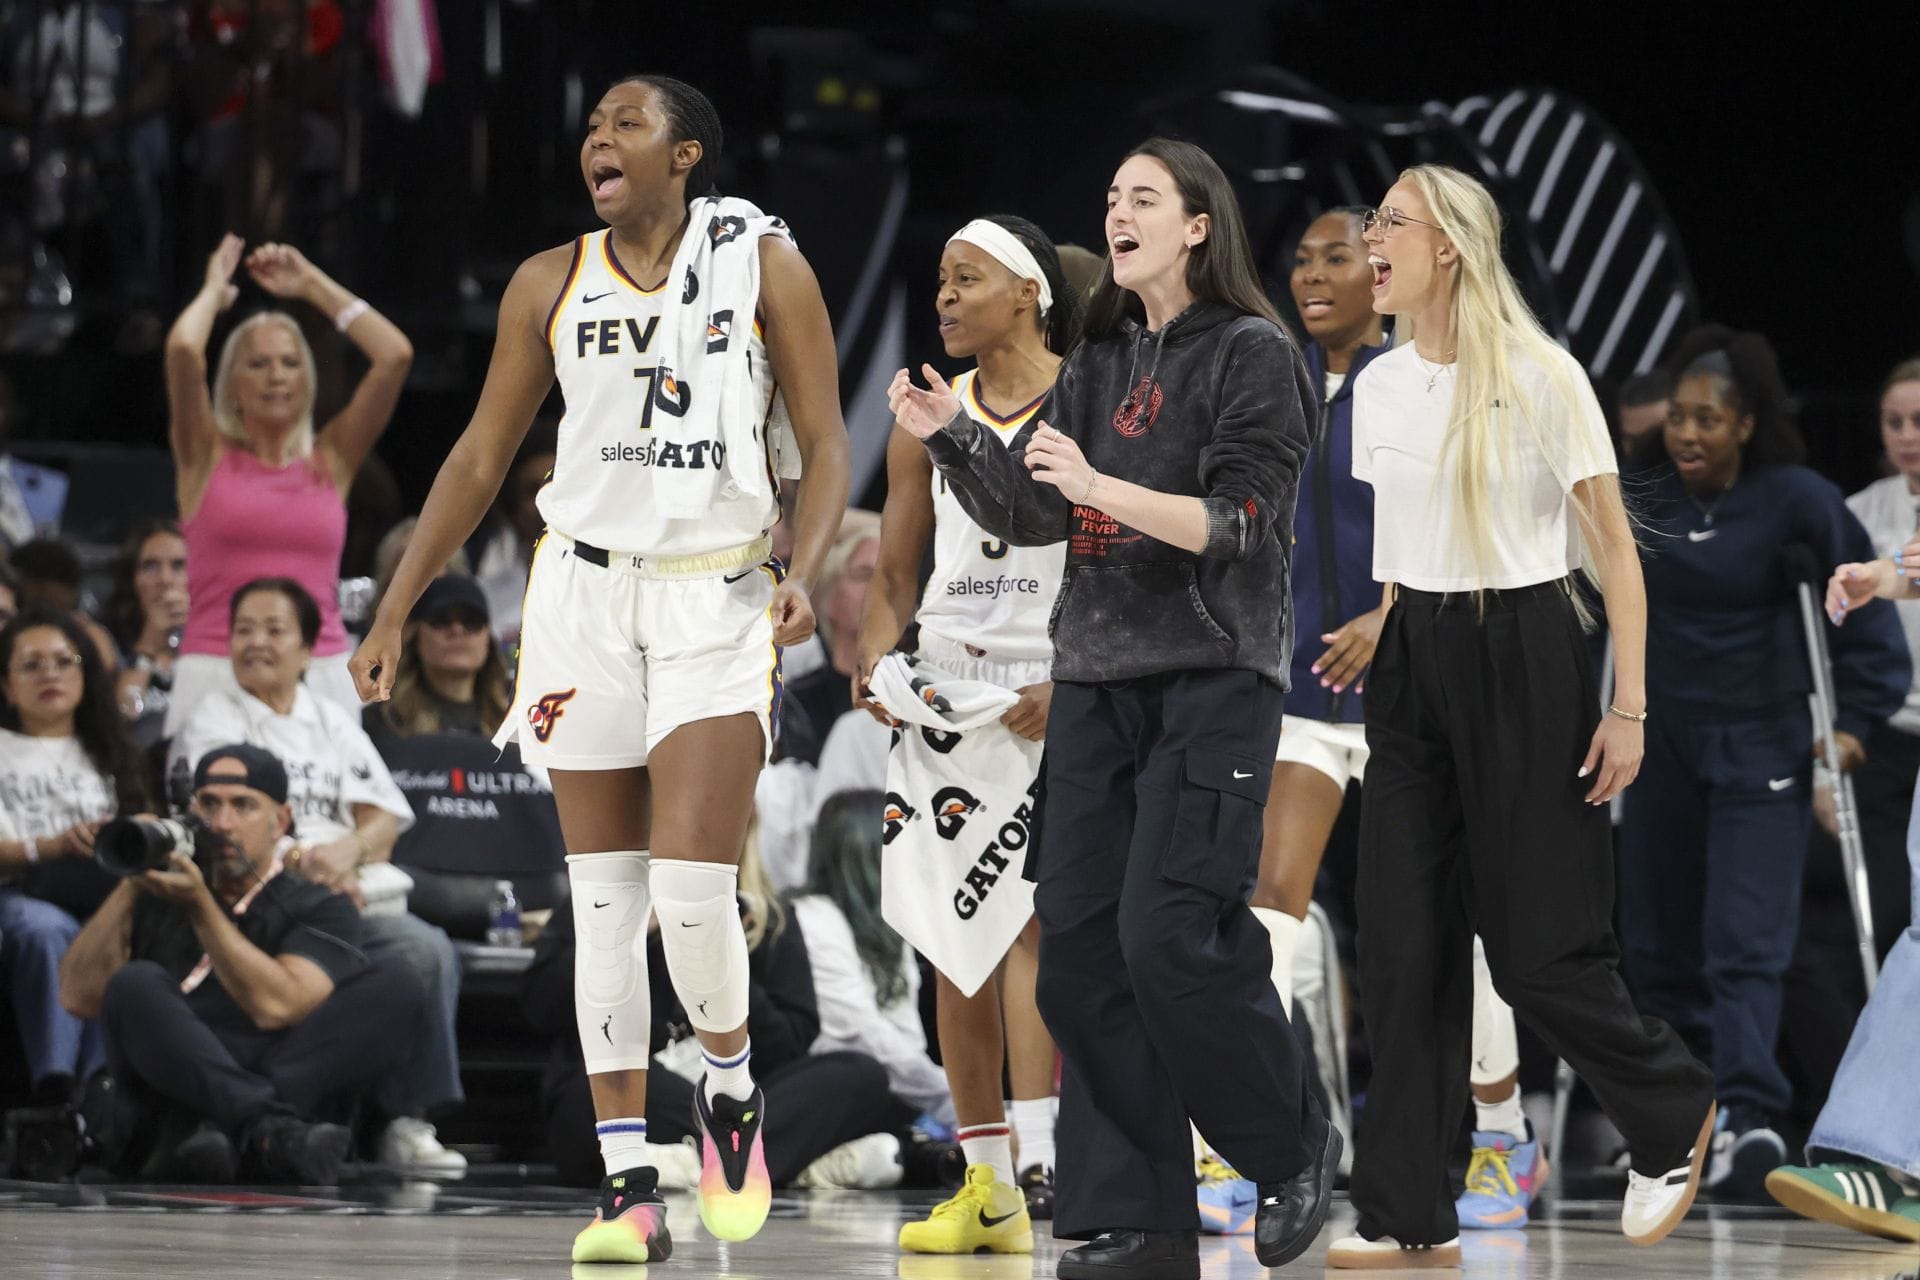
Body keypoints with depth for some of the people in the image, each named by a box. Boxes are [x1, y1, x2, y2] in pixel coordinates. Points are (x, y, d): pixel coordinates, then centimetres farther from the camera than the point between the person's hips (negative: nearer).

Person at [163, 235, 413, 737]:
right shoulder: (208, 456, 9)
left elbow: (396, 355, 7)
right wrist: (214, 291, 13)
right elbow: (183, 350, -6)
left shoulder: (331, 460, 14)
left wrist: (313, 286, 15)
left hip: (323, 675, 2)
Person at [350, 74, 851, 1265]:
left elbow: (824, 446, -2)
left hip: (719, 598, -3)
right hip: (589, 593, 3)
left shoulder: (763, 265, -2)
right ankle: (630, 1192, 4)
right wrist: (396, 608, 8)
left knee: (692, 889, -15)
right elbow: (482, 457, 12)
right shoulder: (552, 286, 7)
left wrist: (805, 571, -20)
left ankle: (734, 1089, 15)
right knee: (603, 906, 1)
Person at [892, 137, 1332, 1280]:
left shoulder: (1254, 356, -4)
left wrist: (1102, 489, -23)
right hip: (1098, 677, 7)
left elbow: (1236, 525, -12)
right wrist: (951, 439, -5)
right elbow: (1025, 511, 12)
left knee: (1170, 938, -16)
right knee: (1081, 949, -1)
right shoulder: (1102, 361, 16)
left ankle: (1292, 1151, 7)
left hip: (1213, 677, -7)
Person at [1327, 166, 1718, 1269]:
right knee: (1405, 947, -1)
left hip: (1522, 656, -5)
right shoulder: (1379, 389, 8)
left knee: (1538, 949, -3)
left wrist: (1628, 709, -10)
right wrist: (1382, 658, 16)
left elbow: (1615, 549, -7)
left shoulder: (1541, 378, -10)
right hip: (1413, 662, 6)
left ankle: (1679, 1113, 24)